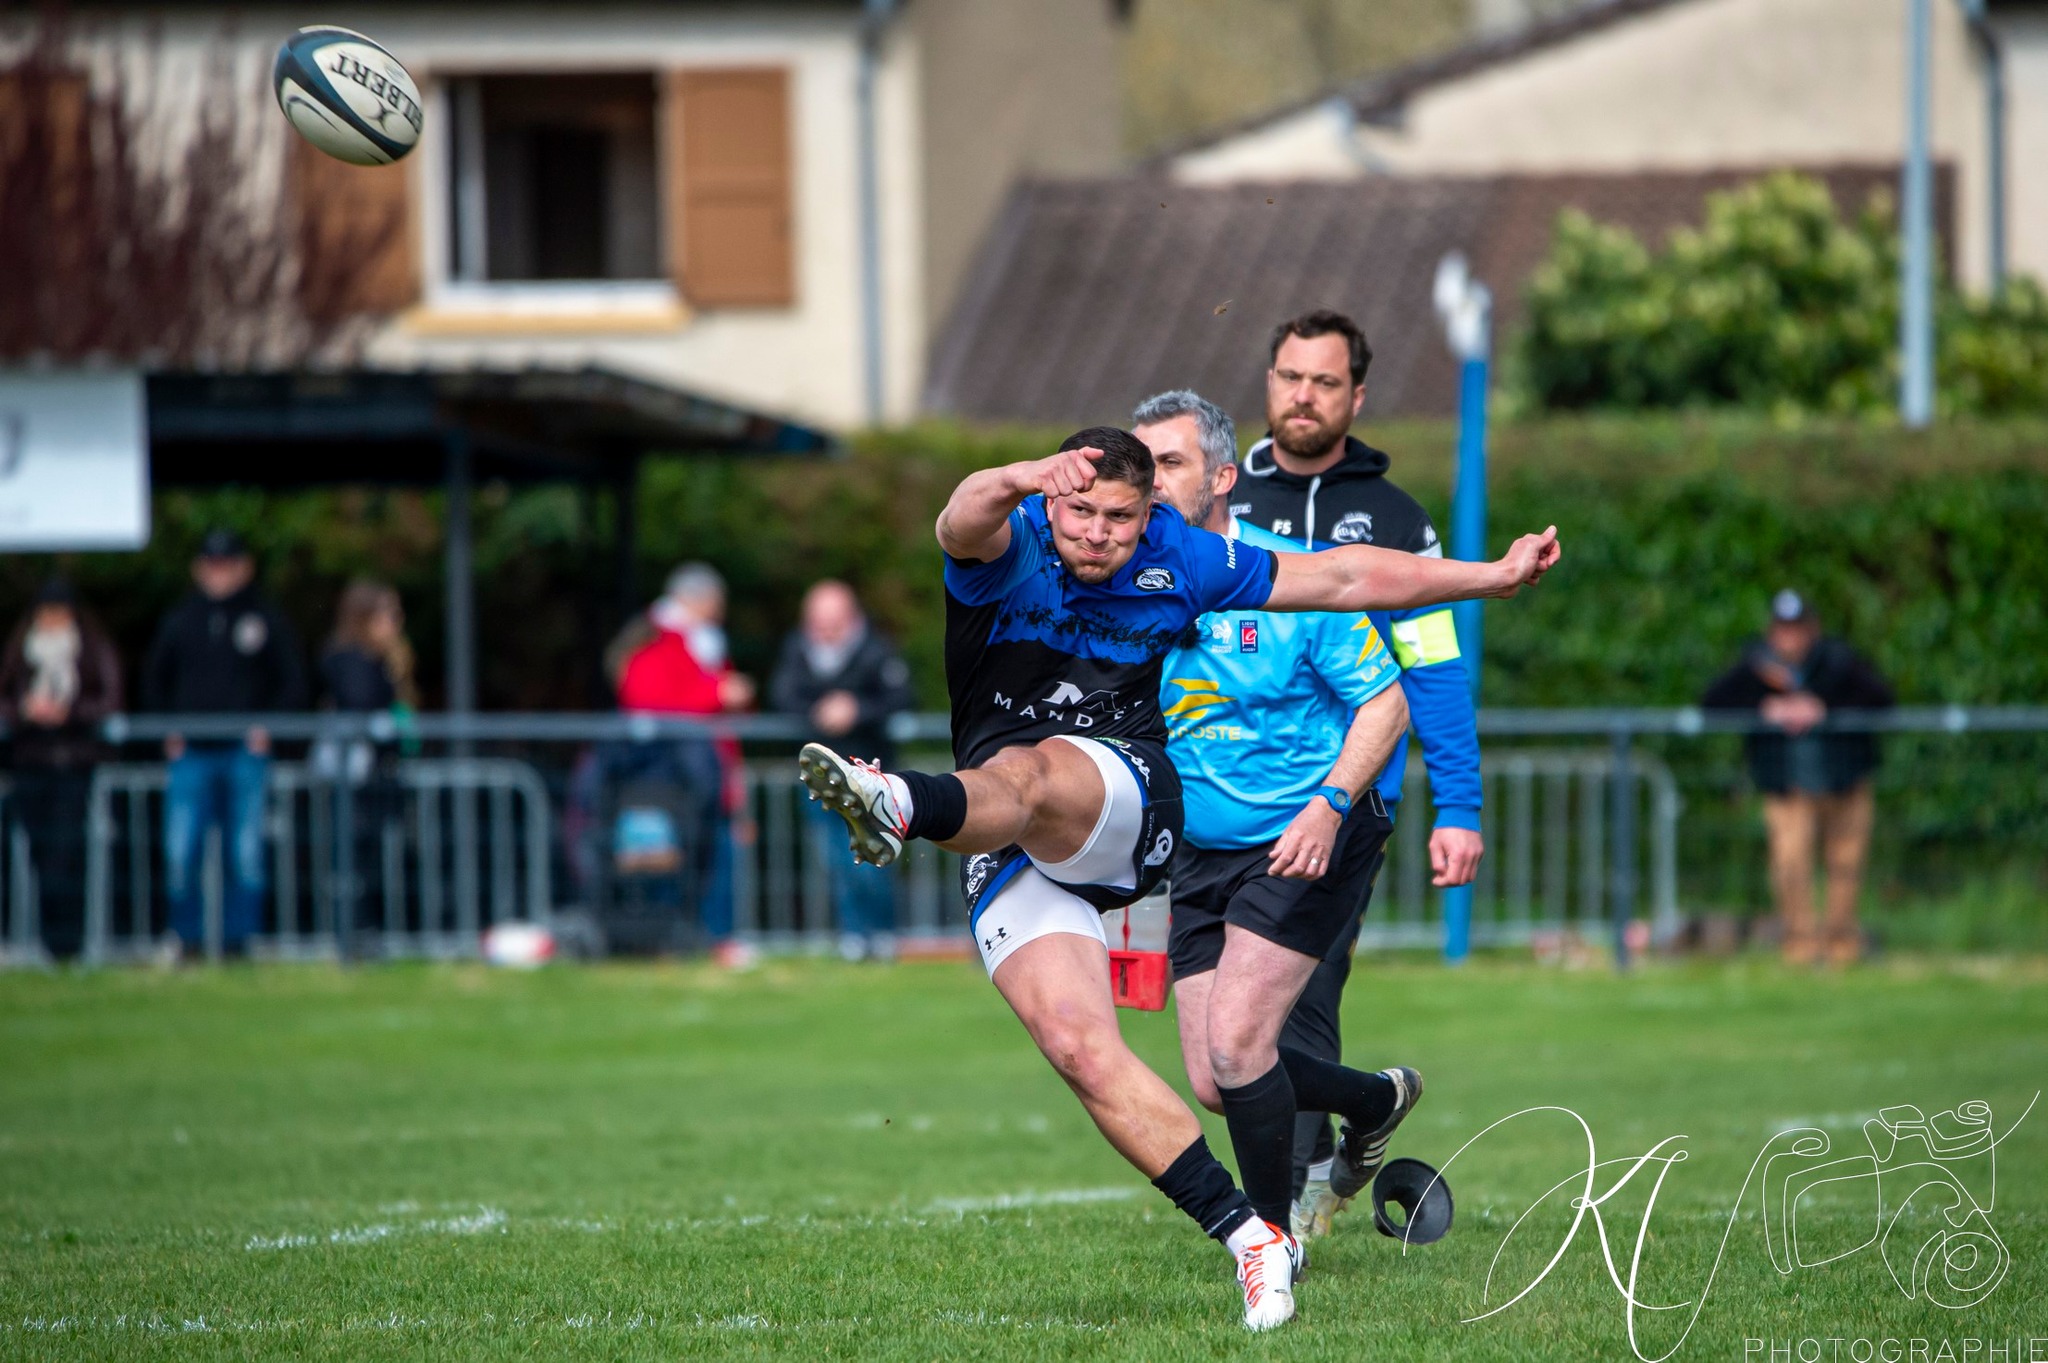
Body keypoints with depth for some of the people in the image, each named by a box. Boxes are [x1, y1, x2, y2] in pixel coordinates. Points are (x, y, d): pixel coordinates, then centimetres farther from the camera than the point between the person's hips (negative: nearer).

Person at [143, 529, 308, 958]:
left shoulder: (267, 620, 6)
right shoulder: (180, 620, 11)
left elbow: (294, 684, 9)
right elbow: (154, 681, 20)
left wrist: (267, 727, -4)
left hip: (247, 750, -1)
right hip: (192, 753, 1)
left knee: (246, 854, -4)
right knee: (180, 851, -7)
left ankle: (239, 937, 3)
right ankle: (188, 938, 3)